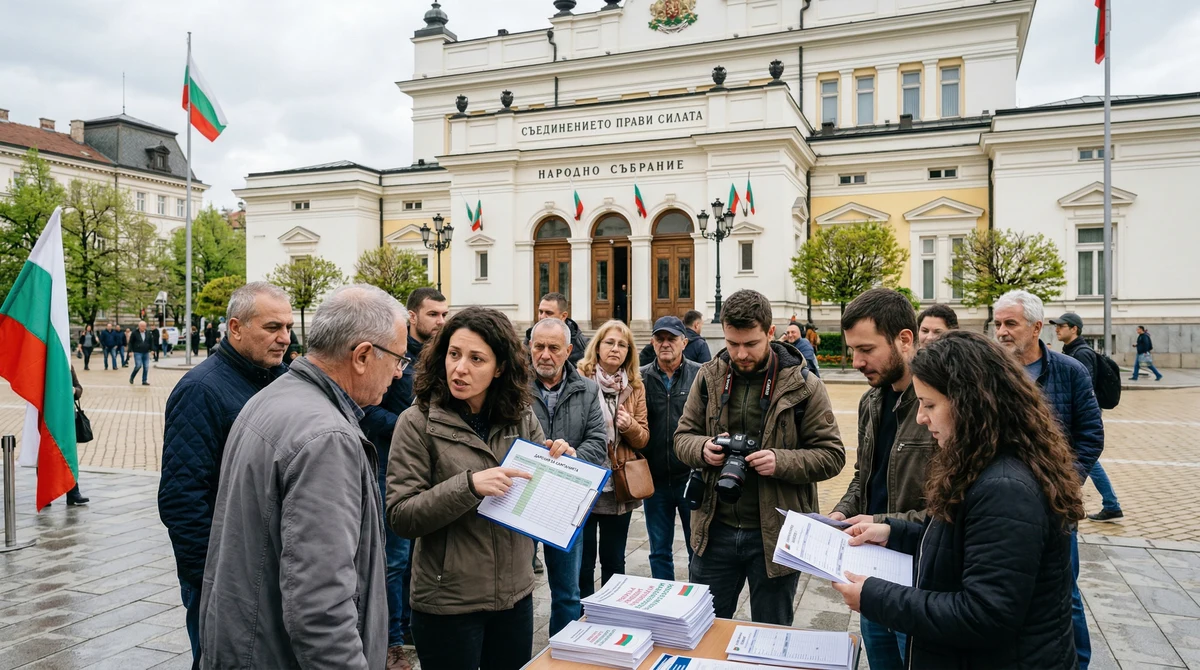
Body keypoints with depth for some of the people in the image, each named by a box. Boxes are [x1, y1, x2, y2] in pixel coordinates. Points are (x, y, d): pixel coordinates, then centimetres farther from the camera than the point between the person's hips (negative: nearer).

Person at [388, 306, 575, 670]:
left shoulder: (522, 417, 0)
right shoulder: (417, 422, -11)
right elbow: (400, 516, -15)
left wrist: (561, 460, -12)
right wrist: (469, 486, -28)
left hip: (516, 594, 4)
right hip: (447, 603, -4)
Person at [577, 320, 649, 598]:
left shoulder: (635, 386, 6)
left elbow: (643, 439, 6)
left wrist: (630, 426, -13)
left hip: (621, 486, 3)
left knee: (614, 560, 15)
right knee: (583, 561, 7)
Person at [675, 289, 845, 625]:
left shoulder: (803, 384, -8)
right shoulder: (709, 377, 1)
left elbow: (832, 455, -6)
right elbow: (682, 437, 8)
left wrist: (782, 461, -23)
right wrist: (702, 449, -15)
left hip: (774, 533, -2)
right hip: (715, 530, 3)